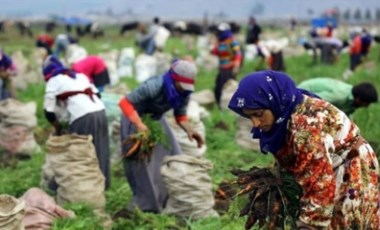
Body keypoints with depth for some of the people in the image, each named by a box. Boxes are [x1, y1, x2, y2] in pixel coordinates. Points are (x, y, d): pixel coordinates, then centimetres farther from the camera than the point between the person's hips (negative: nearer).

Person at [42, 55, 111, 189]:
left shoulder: (53, 81, 11)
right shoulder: (79, 76, 29)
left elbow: (49, 111, 8)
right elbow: (96, 93, 22)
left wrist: (58, 127, 23)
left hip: (82, 117, -6)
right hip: (100, 111, 7)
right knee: (99, 150, 14)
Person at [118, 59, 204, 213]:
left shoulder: (183, 93, -15)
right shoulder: (154, 87, -35)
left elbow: (180, 116, -1)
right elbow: (125, 102, -32)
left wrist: (189, 130, -22)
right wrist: (139, 124, -43)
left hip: (156, 120, 7)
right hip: (135, 119, -6)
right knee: (141, 162, -7)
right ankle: (145, 203, 5)